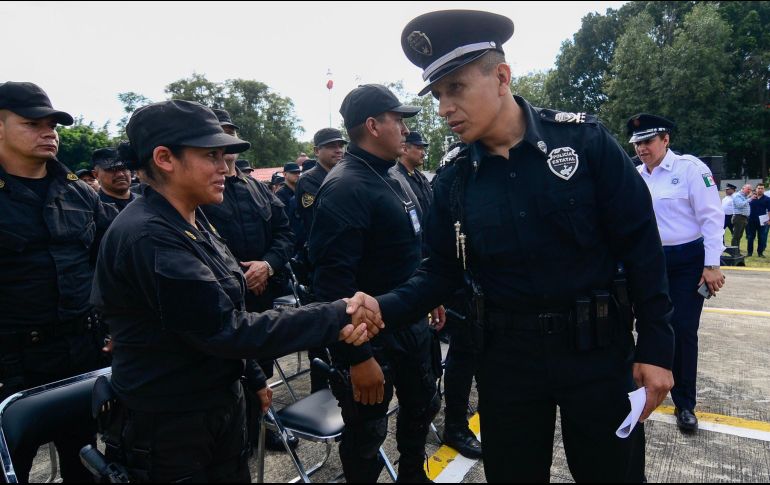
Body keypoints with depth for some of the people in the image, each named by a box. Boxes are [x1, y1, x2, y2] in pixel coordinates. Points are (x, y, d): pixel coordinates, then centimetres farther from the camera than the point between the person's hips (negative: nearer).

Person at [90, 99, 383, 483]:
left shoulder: (192, 223, 4)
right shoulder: (149, 237, -25)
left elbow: (228, 317, 3)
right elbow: (227, 330, -26)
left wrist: (334, 324, -10)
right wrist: (335, 316, -21)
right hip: (169, 431, -8)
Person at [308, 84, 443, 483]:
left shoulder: (392, 179, 9)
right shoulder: (345, 187, -21)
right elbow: (333, 280, -28)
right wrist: (357, 356, -27)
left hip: (412, 323, 10)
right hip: (372, 335, -10)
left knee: (422, 406, 26)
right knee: (366, 437, 9)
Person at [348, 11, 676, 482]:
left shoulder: (585, 139, -11)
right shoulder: (454, 177, -3)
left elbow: (641, 246, -8)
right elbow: (443, 270, 0)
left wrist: (656, 347, -7)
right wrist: (382, 309, -17)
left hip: (598, 349, -1)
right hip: (507, 356, 2)